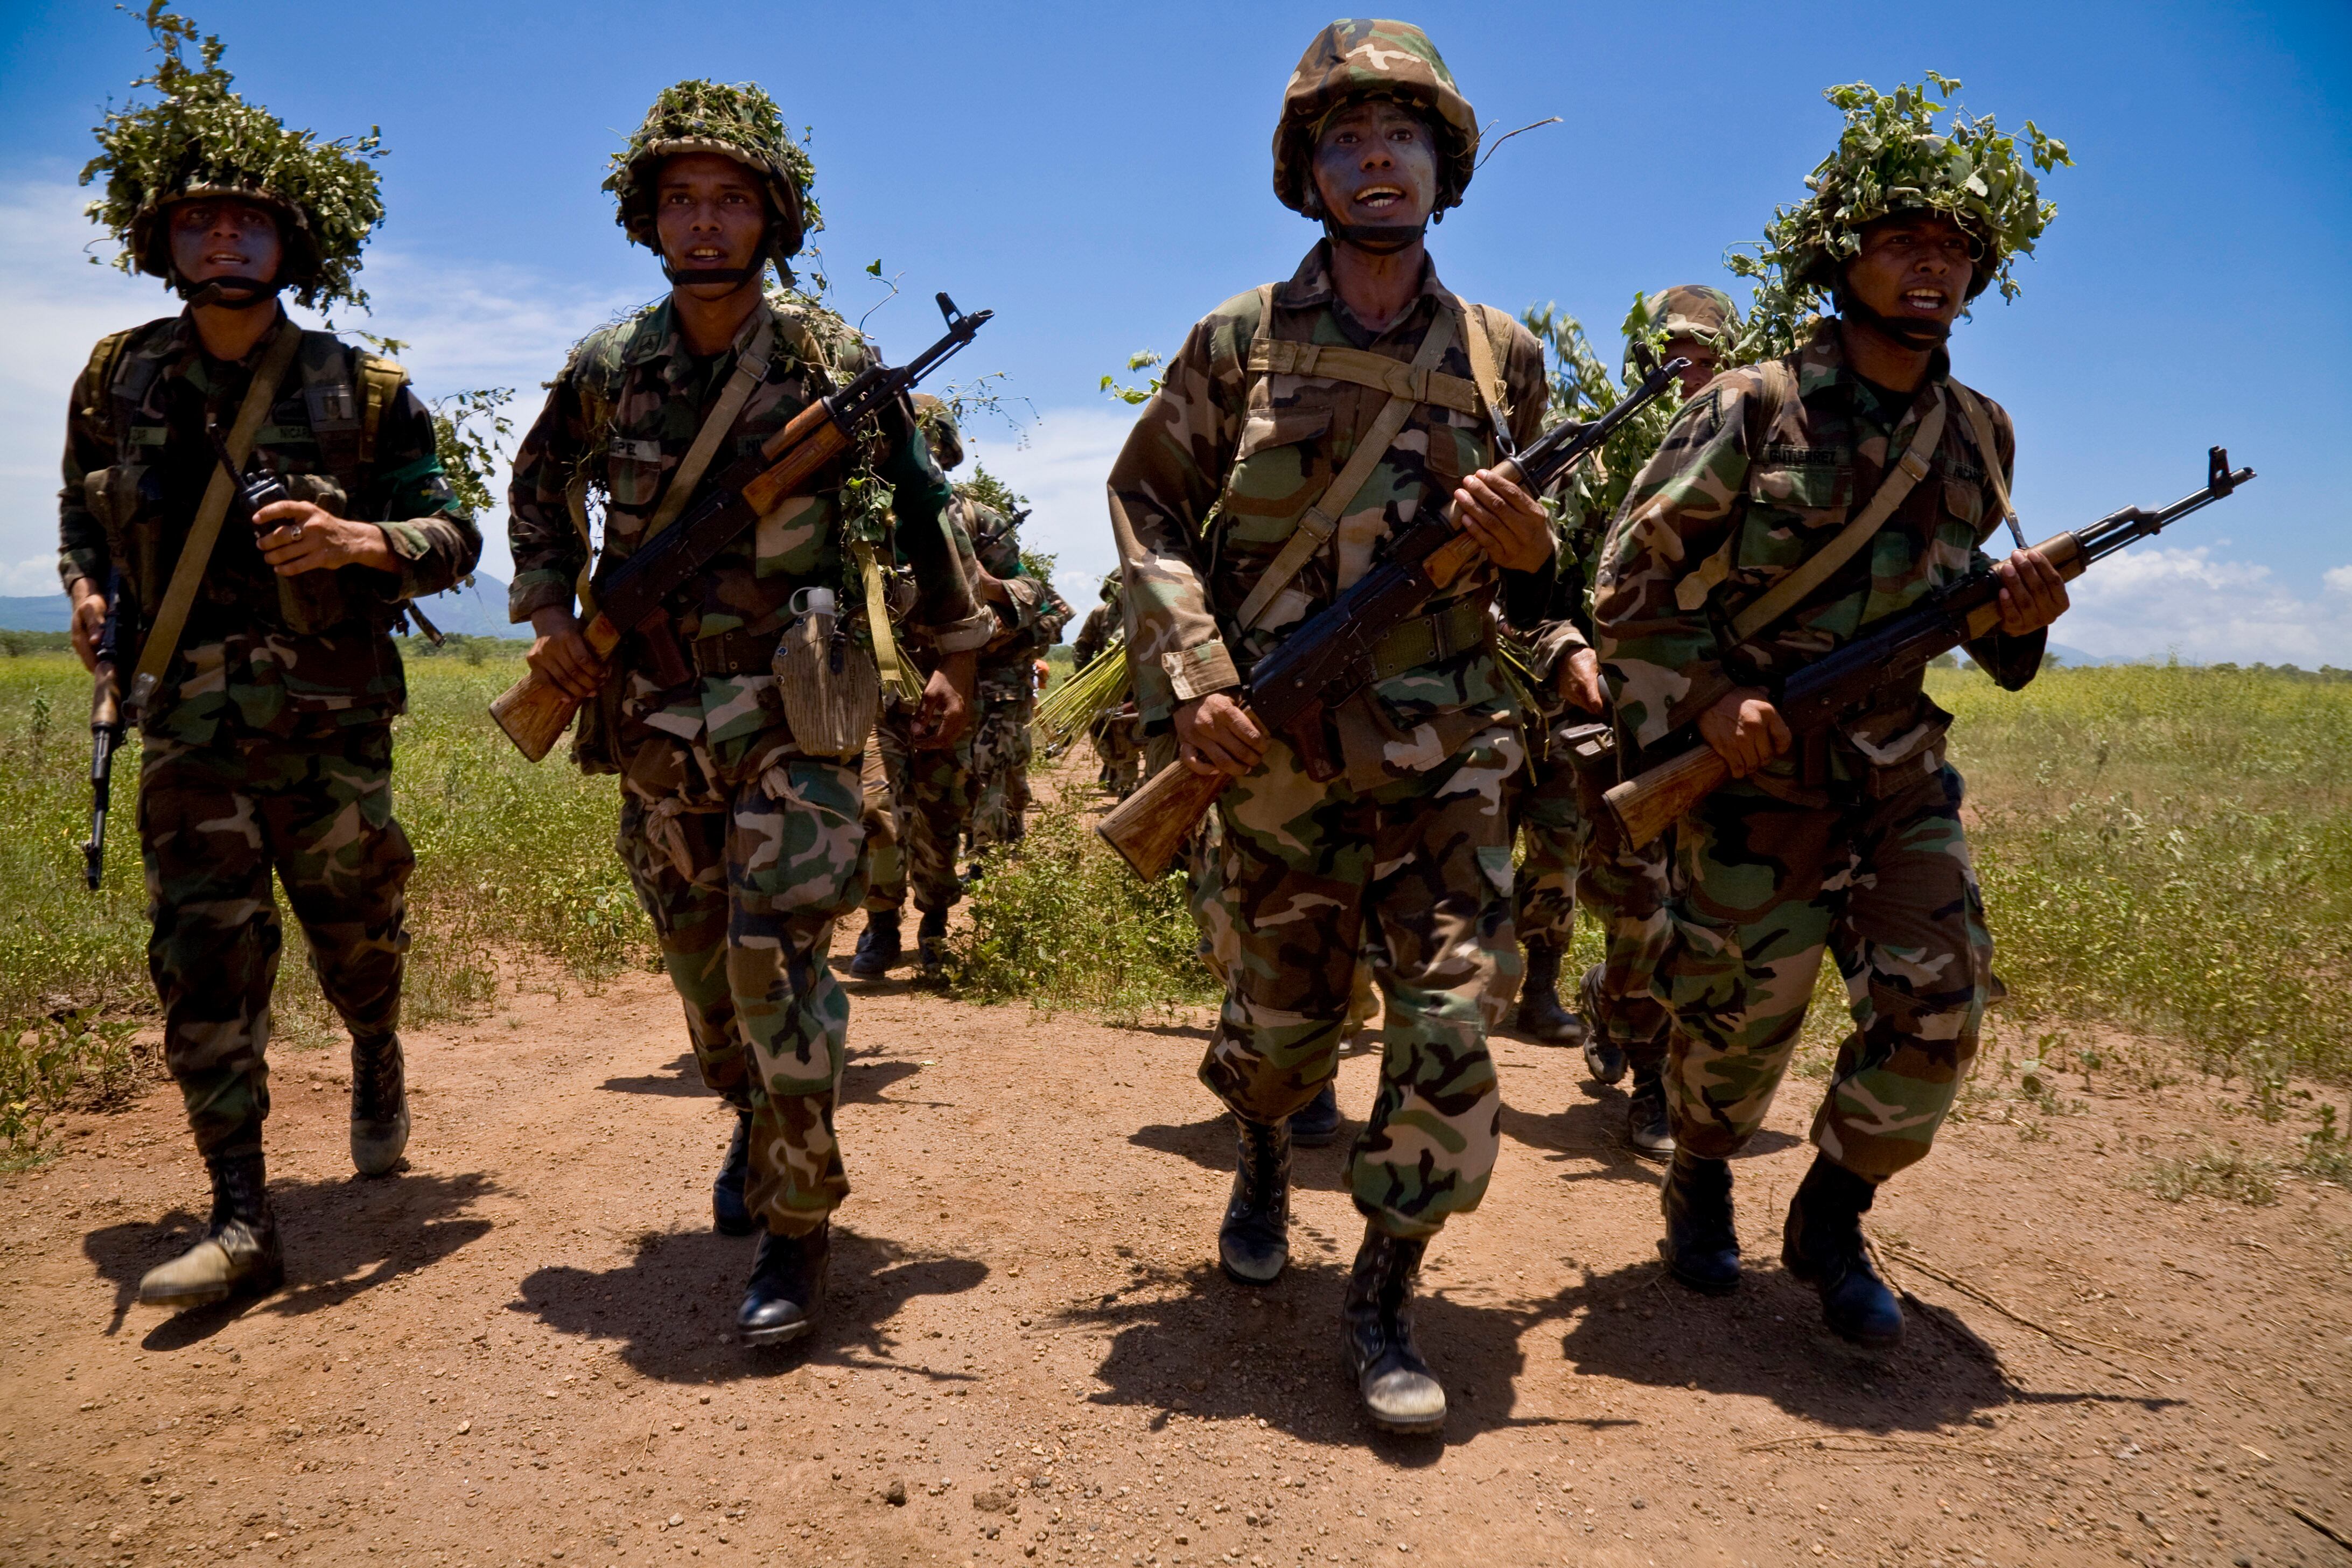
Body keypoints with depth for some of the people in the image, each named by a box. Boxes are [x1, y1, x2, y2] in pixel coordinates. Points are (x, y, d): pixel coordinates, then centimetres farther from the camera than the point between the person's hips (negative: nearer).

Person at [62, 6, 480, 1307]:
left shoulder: (362, 392, -1)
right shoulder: (119, 379, 7)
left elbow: (454, 537, -1)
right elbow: (80, 507, 22)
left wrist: (362, 542, -20)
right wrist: (88, 588, 2)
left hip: (331, 718, -1)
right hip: (187, 725, 2)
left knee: (356, 930, 11)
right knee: (203, 960, -4)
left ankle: (378, 1070, 45)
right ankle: (240, 1220, 2)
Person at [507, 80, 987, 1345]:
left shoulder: (834, 362, -5)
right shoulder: (607, 369, 4)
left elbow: (922, 512, 5)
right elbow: (540, 494, 20)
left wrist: (957, 658, 7)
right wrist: (548, 613, 6)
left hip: (792, 711, -4)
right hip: (651, 717, 4)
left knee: (776, 957, -12)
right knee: (699, 956, 15)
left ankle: (797, 1222, -1)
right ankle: (756, 1120, 42)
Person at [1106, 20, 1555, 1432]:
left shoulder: (1503, 358, 6)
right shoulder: (1242, 343, 1)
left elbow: (1549, 566, 14)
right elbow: (1146, 504, 4)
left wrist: (1532, 553, -11)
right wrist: (1188, 678, -8)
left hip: (1448, 758, 1)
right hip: (1276, 751, 0)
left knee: (1451, 1025, -8)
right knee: (1279, 1017, 13)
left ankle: (1387, 1299, 11)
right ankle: (1265, 1163, 47)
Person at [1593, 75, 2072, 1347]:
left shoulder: (1979, 435, 8)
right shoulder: (1753, 410, -9)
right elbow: (1632, 583, -7)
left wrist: (2017, 615, -4)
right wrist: (1708, 697, -19)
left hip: (1903, 773, 5)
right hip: (1755, 767, -4)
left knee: (1936, 1015, -2)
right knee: (1740, 1018, 6)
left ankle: (1831, 1224, 21)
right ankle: (1702, 1181, 37)